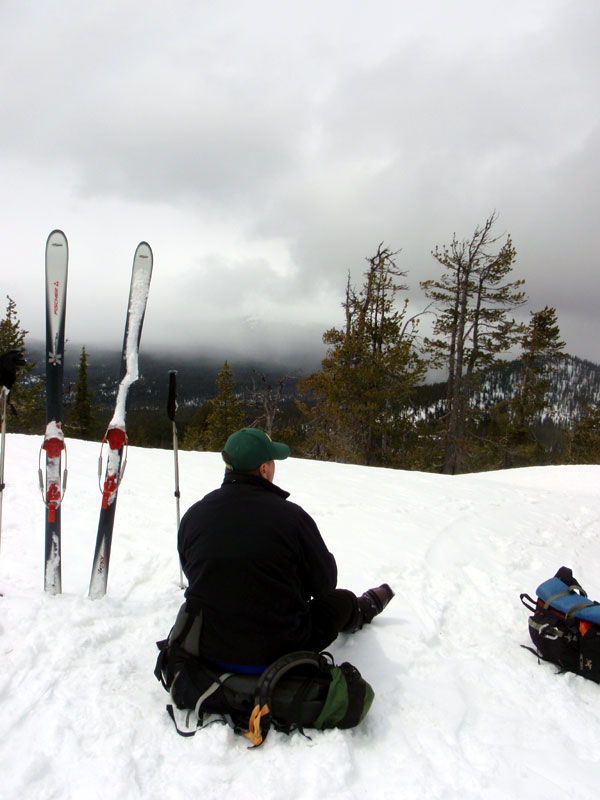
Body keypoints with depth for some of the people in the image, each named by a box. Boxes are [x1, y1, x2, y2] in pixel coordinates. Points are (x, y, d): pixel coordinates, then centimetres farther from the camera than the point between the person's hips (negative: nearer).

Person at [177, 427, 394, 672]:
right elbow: (324, 582, -7)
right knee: (343, 599, 23)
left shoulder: (193, 516, -7)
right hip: (278, 652, -4)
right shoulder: (291, 516, -20)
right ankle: (364, 609, 58)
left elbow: (193, 574, 9)